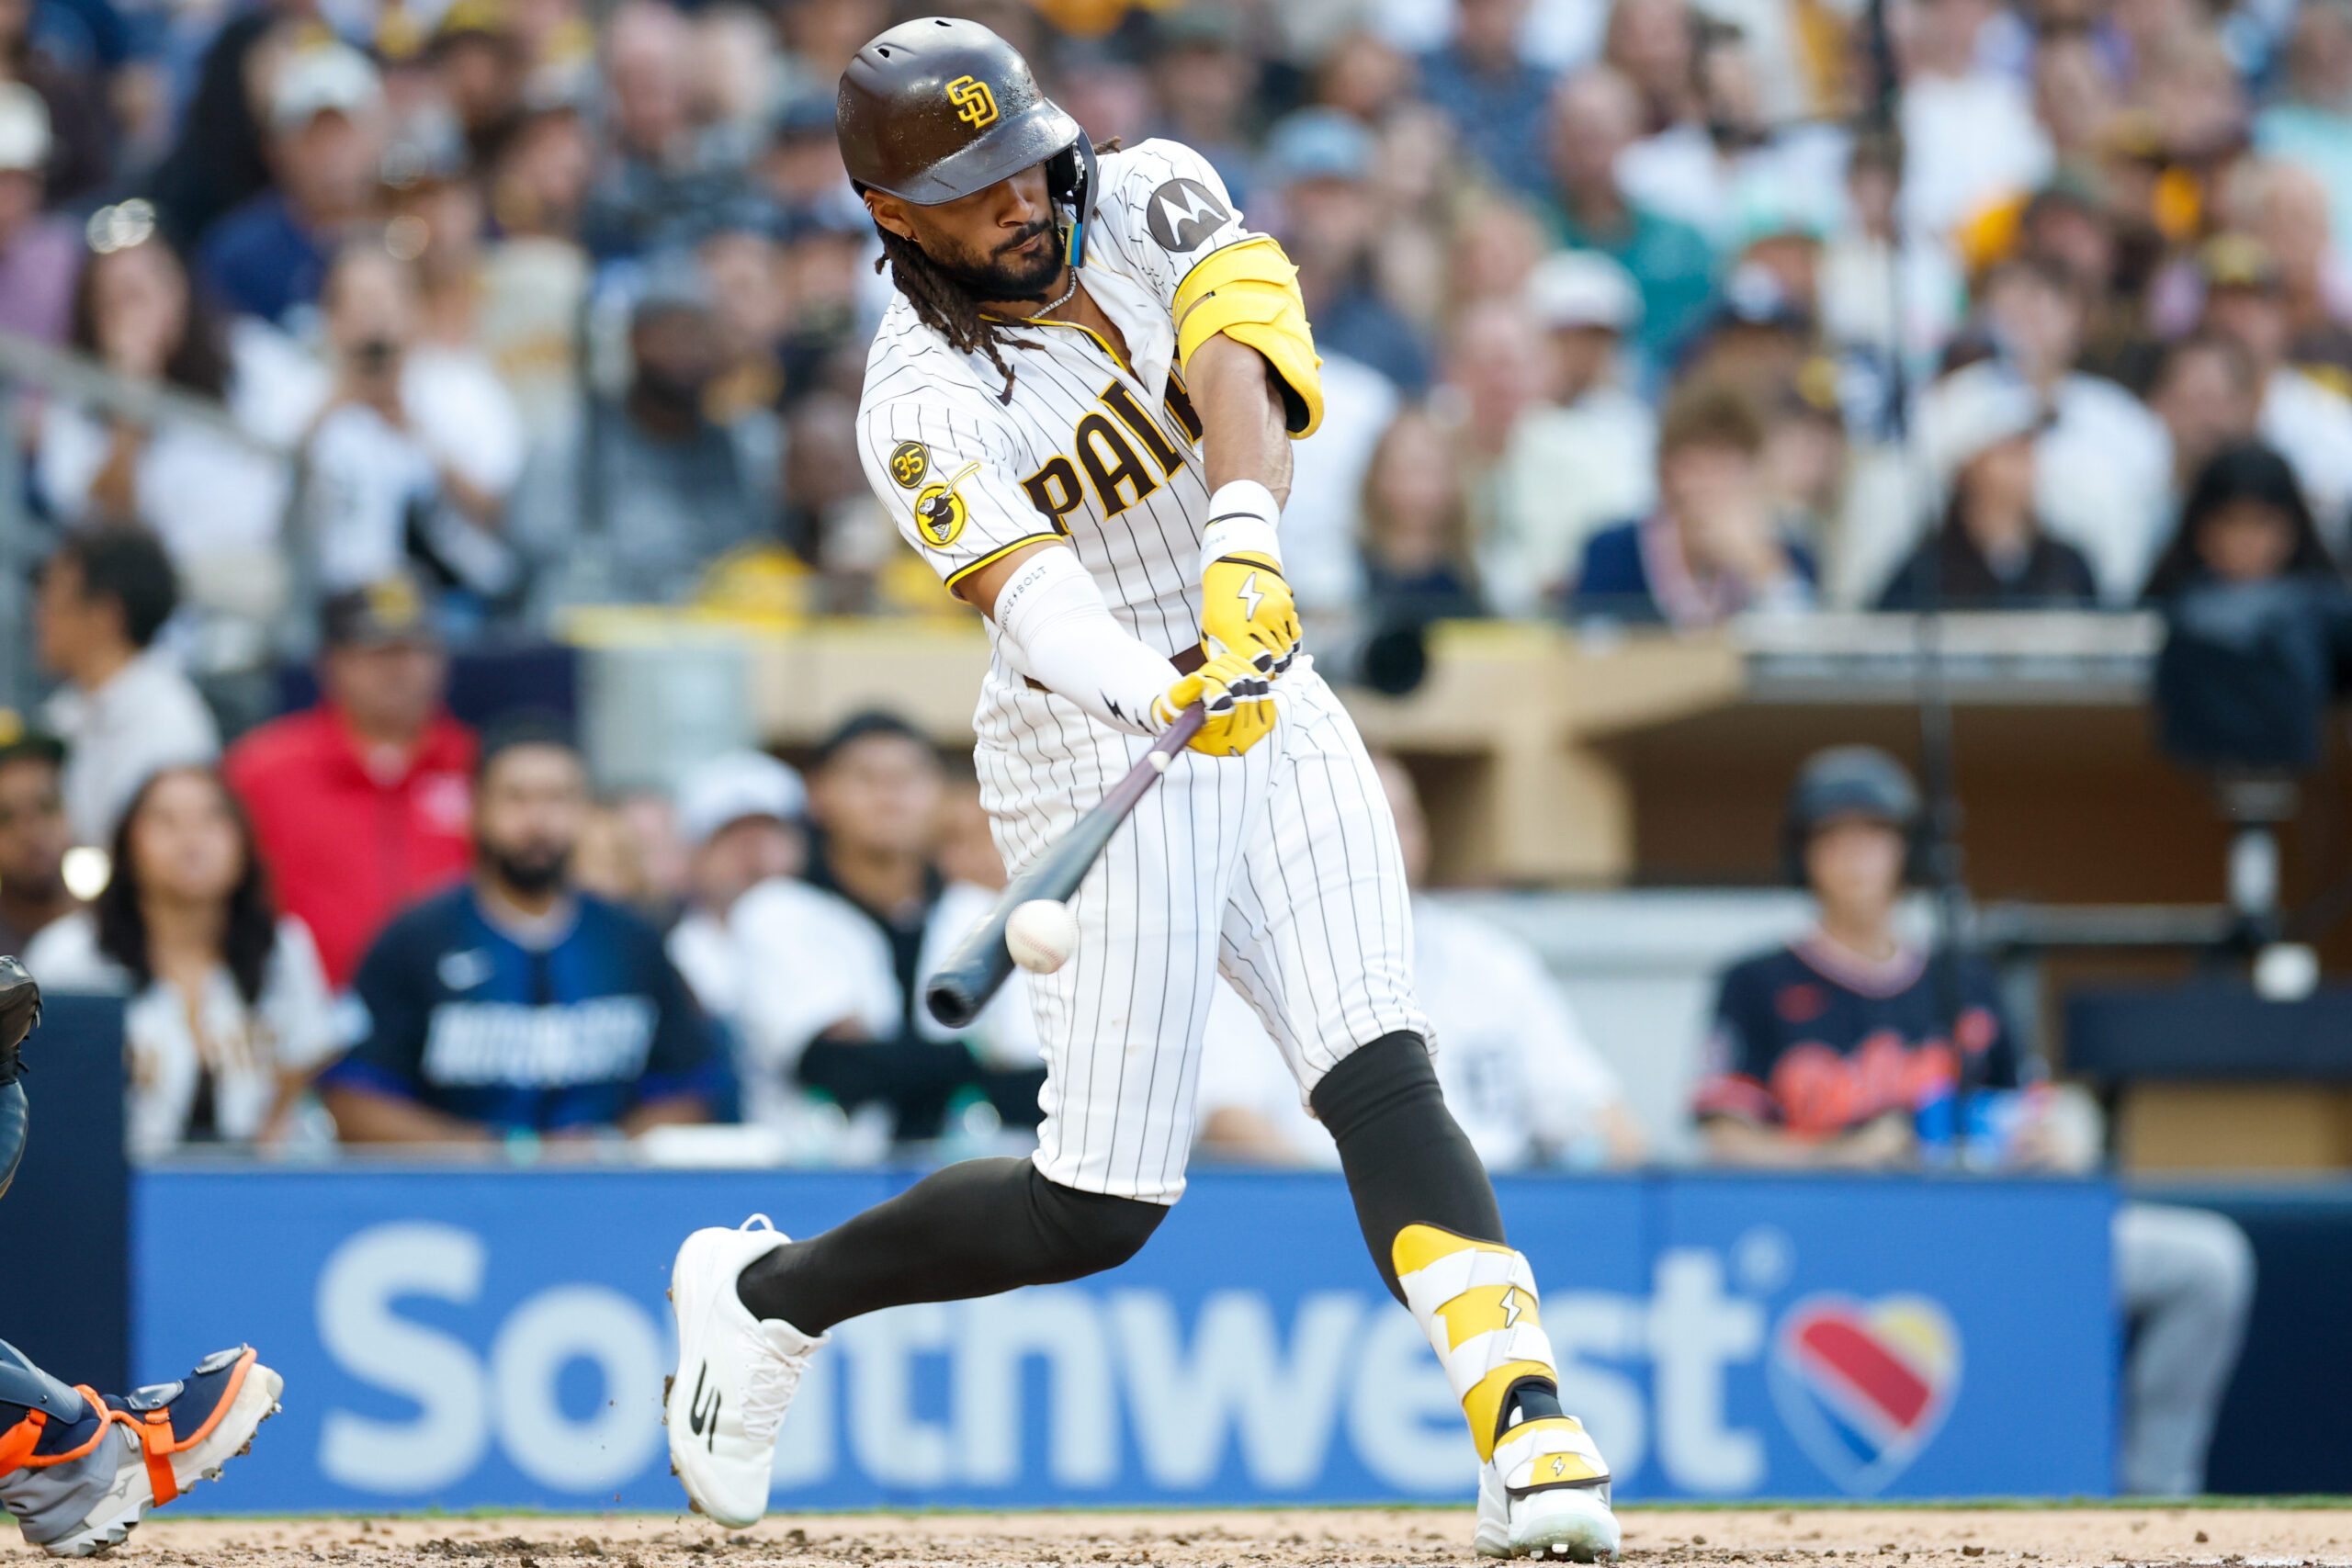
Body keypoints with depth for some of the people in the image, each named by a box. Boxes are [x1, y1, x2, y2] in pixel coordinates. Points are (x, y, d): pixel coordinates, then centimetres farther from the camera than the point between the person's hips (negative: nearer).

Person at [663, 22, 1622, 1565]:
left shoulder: (1151, 204, 0)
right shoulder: (923, 398, -12)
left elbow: (1237, 369, -18)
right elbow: (1029, 590, -28)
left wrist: (1245, 563, -37)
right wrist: (1159, 694, -48)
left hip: (1278, 713, 4)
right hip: (1102, 748, -4)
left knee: (1379, 1079, -16)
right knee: (1098, 1208, -3)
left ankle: (1530, 1434, -28)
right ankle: (767, 1294, 20)